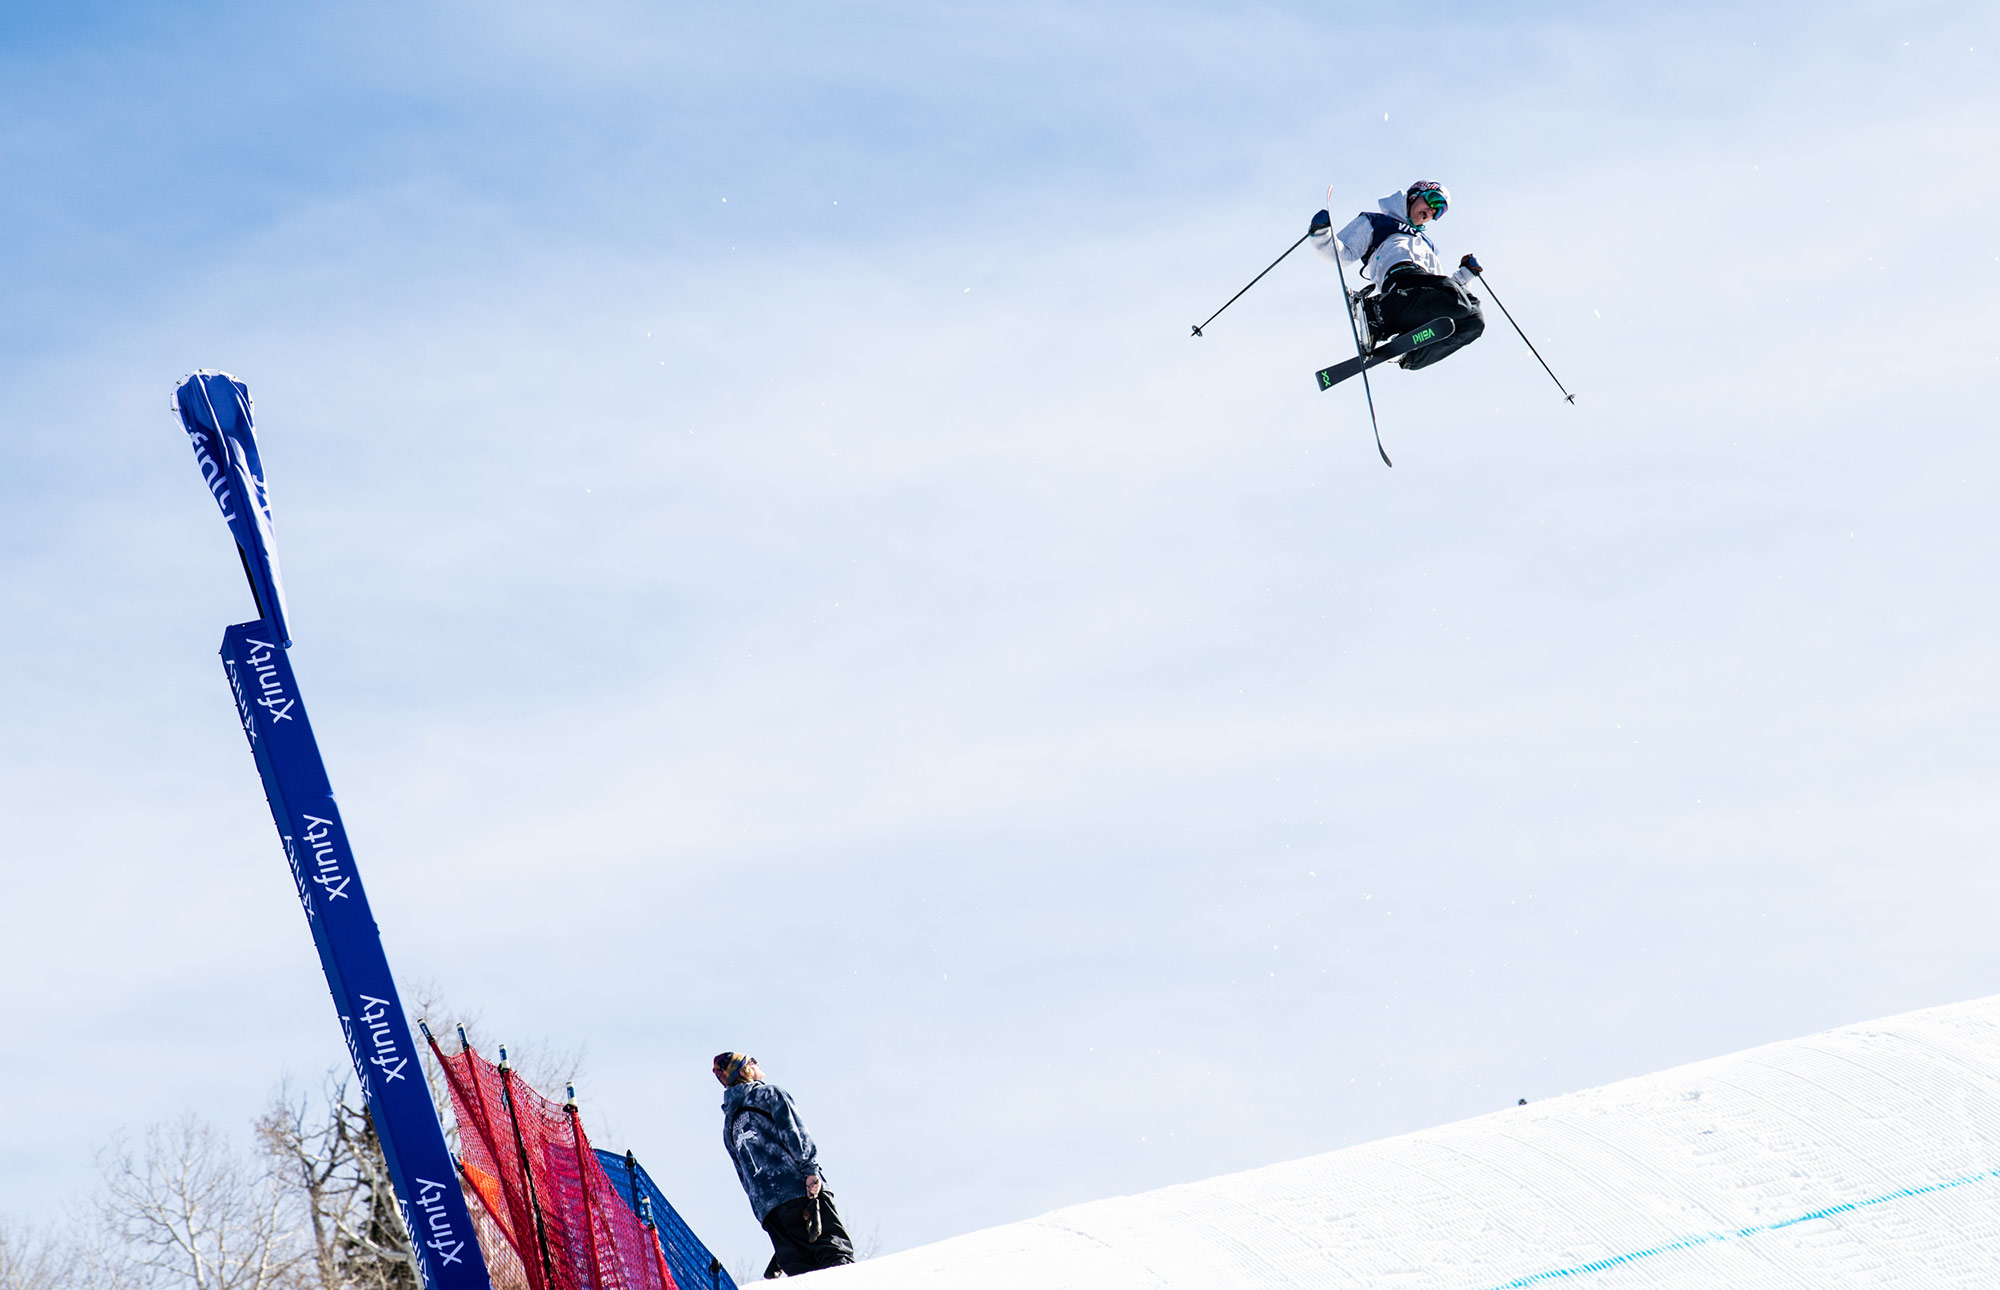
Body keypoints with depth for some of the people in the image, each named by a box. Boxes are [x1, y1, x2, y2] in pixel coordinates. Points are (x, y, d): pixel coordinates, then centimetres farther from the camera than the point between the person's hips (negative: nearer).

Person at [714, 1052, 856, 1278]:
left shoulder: (729, 1129, 28)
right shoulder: (769, 1094, 10)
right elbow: (792, 1130, -6)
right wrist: (810, 1168, -14)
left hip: (764, 1207, 6)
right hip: (799, 1189, -6)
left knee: (799, 1267, -1)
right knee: (835, 1250, -16)